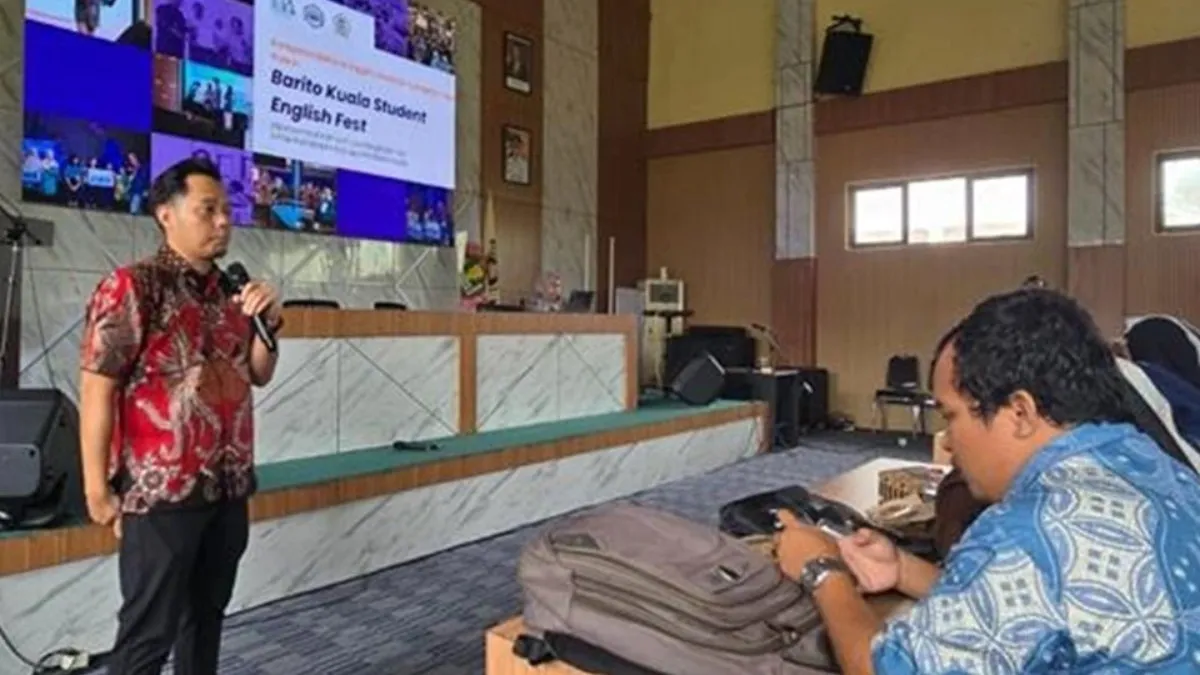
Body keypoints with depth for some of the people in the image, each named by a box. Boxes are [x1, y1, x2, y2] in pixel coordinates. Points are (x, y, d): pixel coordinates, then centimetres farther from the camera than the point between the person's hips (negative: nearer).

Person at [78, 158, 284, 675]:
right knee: (149, 631, 4)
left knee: (207, 613, 18)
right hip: (162, 491, -6)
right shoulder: (131, 286, -10)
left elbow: (259, 375, 14)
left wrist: (268, 322, -4)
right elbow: (96, 390, -12)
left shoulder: (230, 292, 9)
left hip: (229, 487, 7)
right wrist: (97, 488, -13)